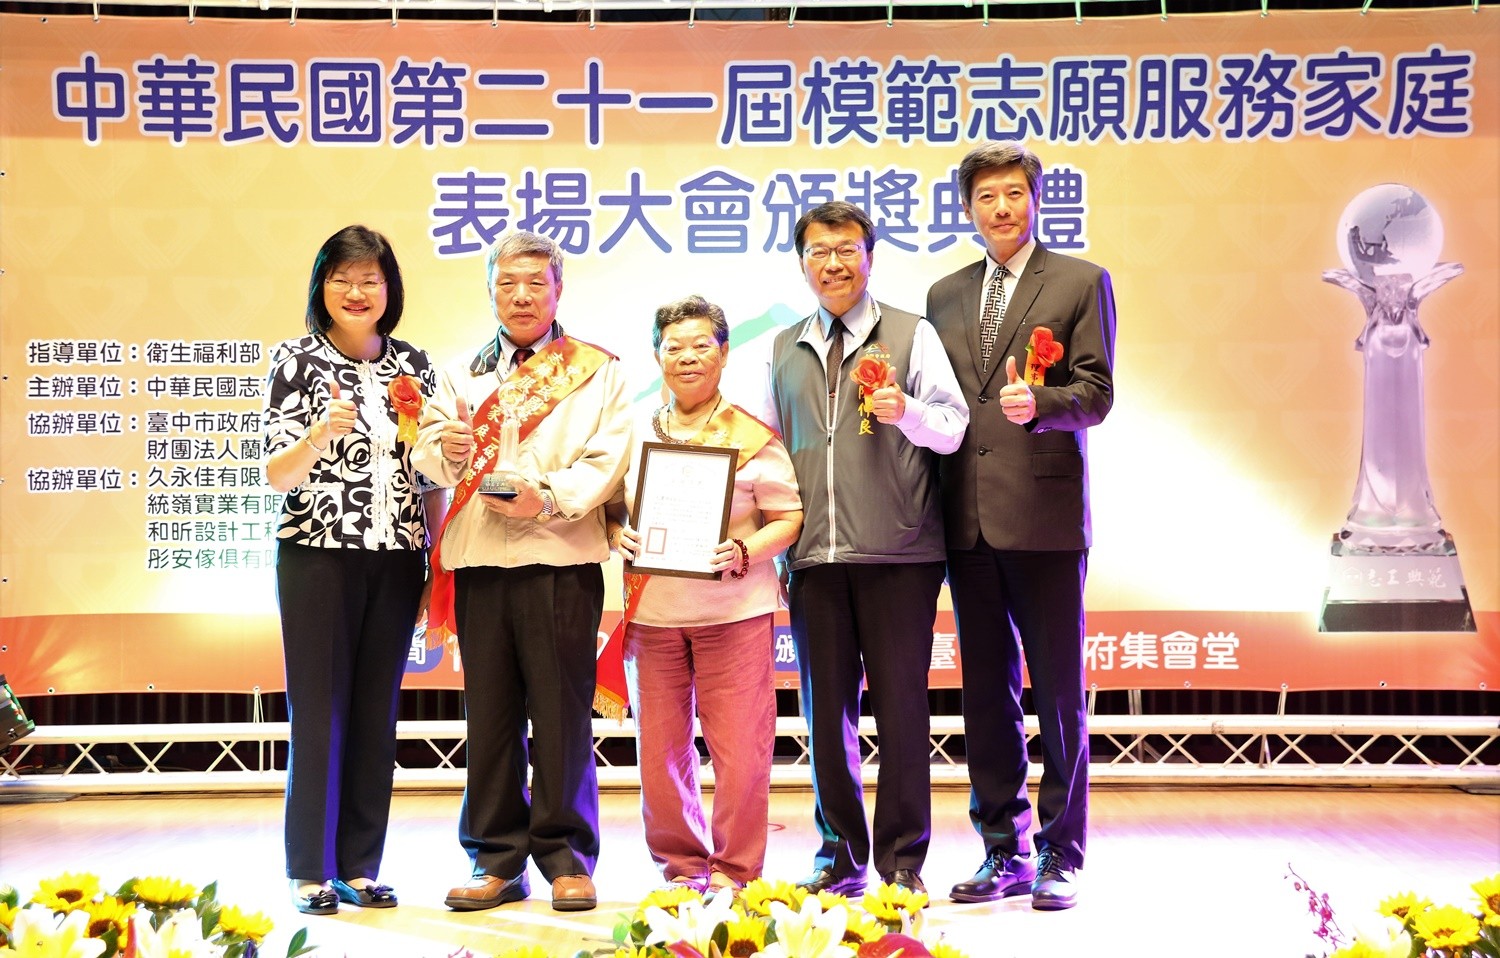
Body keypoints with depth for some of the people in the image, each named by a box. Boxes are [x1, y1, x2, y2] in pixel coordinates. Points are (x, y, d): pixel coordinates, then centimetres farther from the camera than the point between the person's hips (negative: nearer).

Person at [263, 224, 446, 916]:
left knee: (376, 714, 7)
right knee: (319, 712, -1)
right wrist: (321, 433, -26)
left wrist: (438, 559, 8)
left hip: (395, 560, 4)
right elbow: (277, 475, -7)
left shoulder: (413, 365, 10)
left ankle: (360, 867, 16)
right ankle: (310, 871, 8)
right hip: (318, 555, -4)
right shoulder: (297, 360, -1)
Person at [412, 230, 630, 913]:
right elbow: (426, 451, 10)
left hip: (561, 556, -3)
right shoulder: (464, 373, 20)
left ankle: (566, 856, 8)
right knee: (489, 713, 5)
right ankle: (498, 859, 13)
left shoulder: (596, 372, 9)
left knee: (561, 710, -2)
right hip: (477, 559, 3)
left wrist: (549, 500, -18)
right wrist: (446, 448, -13)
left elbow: (606, 461, -3)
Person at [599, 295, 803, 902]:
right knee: (659, 750, 7)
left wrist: (744, 551, -16)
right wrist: (618, 537, -6)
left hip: (733, 609, -3)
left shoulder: (752, 436, 1)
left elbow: (788, 516, 0)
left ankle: (735, 870, 13)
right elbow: (611, 507, 16)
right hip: (651, 612, 3)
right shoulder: (636, 434, 11)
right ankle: (680, 865, 22)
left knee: (739, 749, -1)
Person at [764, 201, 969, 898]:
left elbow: (953, 427, -1)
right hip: (814, 554, 3)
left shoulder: (912, 335, 6)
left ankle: (902, 858, 8)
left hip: (897, 552, -3)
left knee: (900, 703, -2)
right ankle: (840, 853, 16)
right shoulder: (784, 349, 17)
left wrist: (905, 411, -20)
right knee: (826, 705, 5)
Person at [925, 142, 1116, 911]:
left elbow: (1097, 393, -5)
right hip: (968, 522, 5)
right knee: (985, 695, 9)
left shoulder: (1081, 283, 3)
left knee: (1059, 694, 0)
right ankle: (1004, 853, 19)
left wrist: (1038, 401, -24)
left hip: (1045, 515, -4)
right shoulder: (944, 295, 17)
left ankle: (1060, 856, 9)